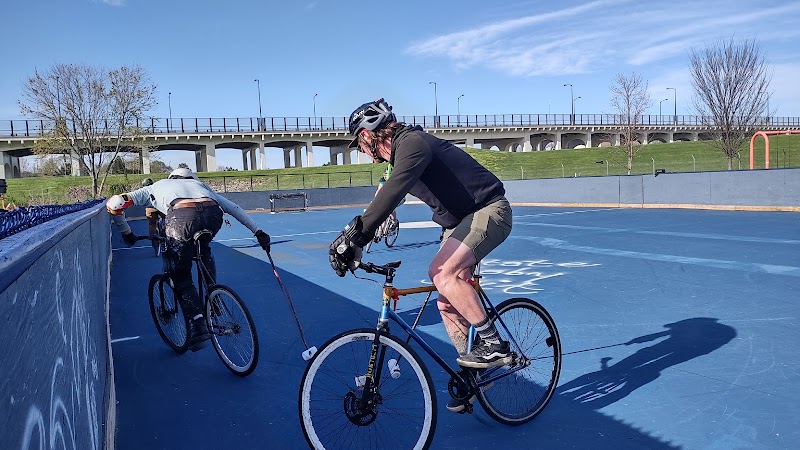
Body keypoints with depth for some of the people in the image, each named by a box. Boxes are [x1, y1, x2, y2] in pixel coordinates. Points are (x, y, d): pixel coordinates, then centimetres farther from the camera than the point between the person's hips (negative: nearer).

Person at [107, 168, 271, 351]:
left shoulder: (155, 187, 37)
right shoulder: (198, 184, 41)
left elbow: (114, 203, 27)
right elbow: (232, 207, 33)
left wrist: (126, 233, 40)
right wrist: (258, 232, 33)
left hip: (182, 216, -3)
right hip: (213, 213, 3)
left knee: (181, 276, 15)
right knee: (203, 249, 37)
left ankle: (198, 322, 3)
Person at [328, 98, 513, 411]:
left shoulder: (412, 141, -21)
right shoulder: (400, 152, 11)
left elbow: (392, 194, -36)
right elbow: (385, 201, 19)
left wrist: (355, 236, -41)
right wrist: (353, 234, 12)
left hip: (489, 211, -10)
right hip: (459, 220, 10)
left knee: (443, 273, -30)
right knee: (447, 302, 5)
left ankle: (493, 344, -16)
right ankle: (472, 371, 17)